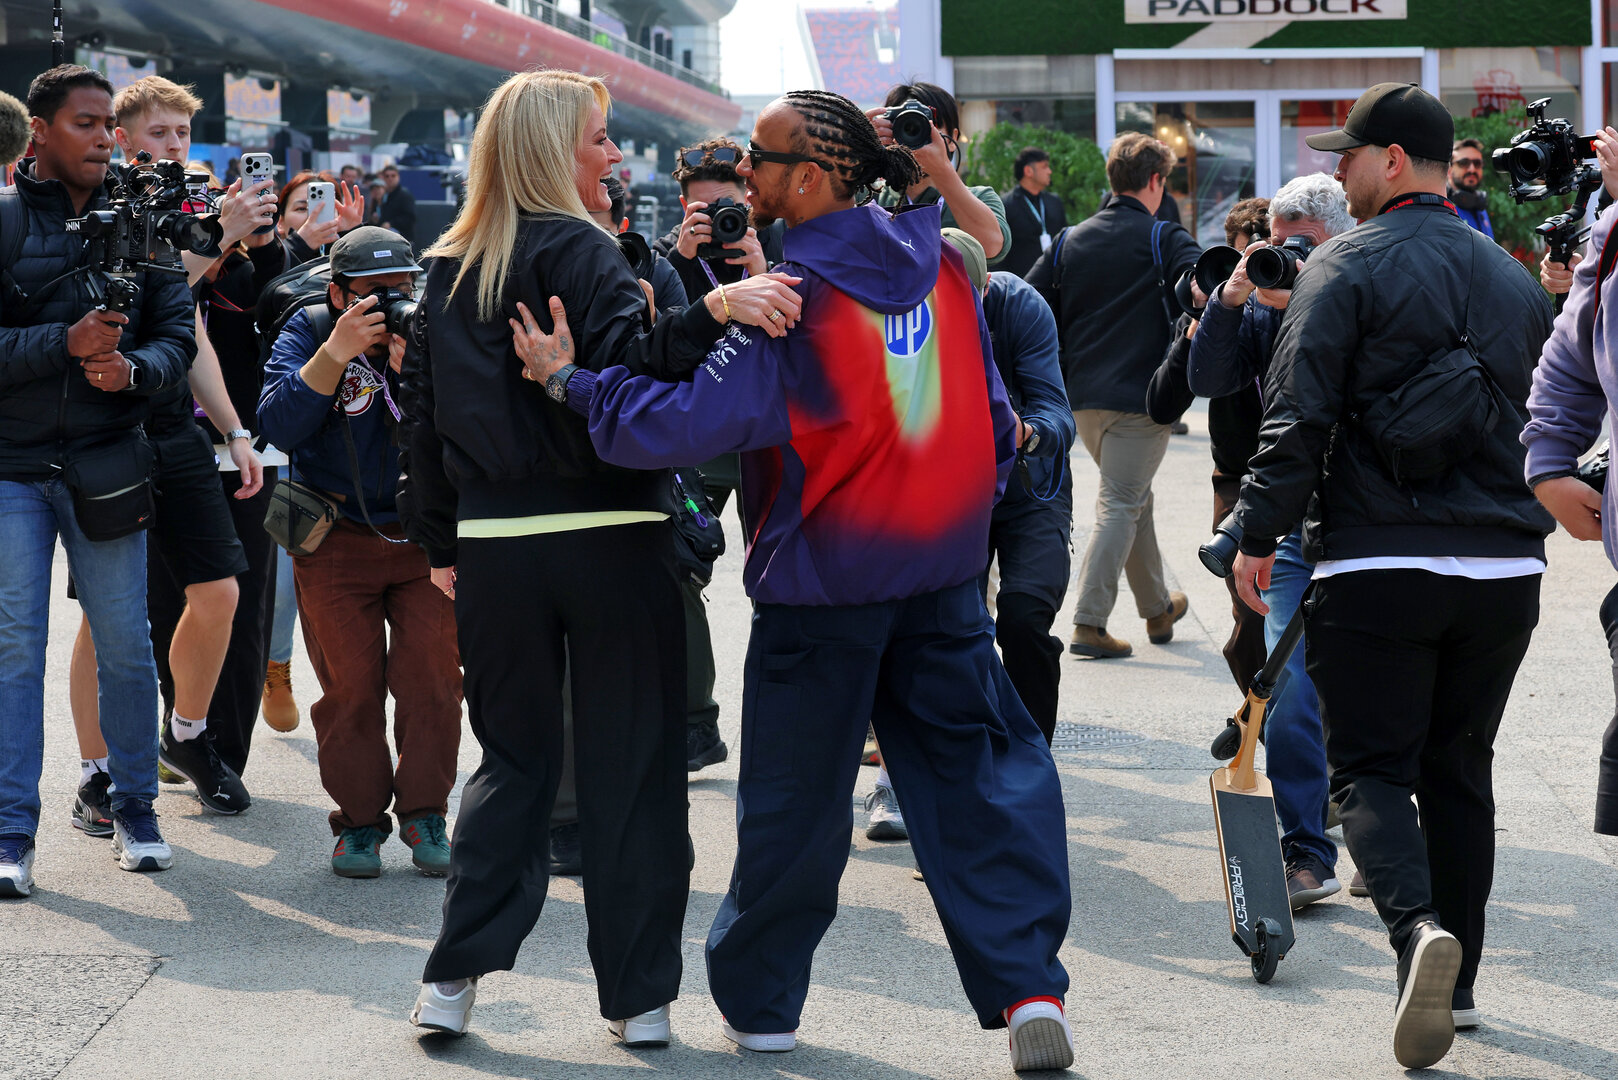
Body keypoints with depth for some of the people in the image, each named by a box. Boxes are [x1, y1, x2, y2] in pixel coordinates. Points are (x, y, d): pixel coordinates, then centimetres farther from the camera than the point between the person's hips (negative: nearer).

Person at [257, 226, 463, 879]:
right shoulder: (308, 333, -6)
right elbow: (279, 425, -21)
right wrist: (336, 352, -29)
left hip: (425, 536, 0)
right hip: (335, 540, 0)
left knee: (432, 679, -4)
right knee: (350, 686, -1)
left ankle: (424, 813, 8)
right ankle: (359, 819, 11)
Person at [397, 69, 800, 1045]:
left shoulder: (448, 271, 11)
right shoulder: (578, 248, -7)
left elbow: (425, 419, 14)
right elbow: (630, 362, -25)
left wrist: (441, 545, 21)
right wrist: (714, 308, -37)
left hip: (494, 548, 5)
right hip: (609, 538, -5)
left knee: (514, 759, 16)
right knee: (632, 765, 5)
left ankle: (455, 978, 7)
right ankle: (638, 995, 8)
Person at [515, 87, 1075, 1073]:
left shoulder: (796, 299, -17)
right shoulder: (939, 263, 2)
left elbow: (682, 423, -21)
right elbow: (994, 415, 10)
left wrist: (571, 379, -12)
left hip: (825, 583, -5)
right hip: (945, 570, 5)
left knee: (794, 796, 8)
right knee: (978, 774, 8)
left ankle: (759, 1001, 21)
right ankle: (1028, 984, -2)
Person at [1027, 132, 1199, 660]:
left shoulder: (1071, 241, 9)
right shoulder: (1166, 240, -6)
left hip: (1082, 397, 6)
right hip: (1141, 395, -6)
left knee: (1134, 497, 21)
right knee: (1120, 505, -3)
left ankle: (1157, 609, 32)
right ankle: (1089, 624, -11)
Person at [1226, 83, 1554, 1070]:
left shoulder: (1348, 267, -7)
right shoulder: (1515, 277, 13)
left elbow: (1299, 417, -12)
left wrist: (1260, 536, -4)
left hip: (1375, 565, -5)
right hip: (1506, 570, 5)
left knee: (1371, 771, 0)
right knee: (1460, 770, 16)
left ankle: (1420, 927, -26)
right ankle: (1456, 984, 18)